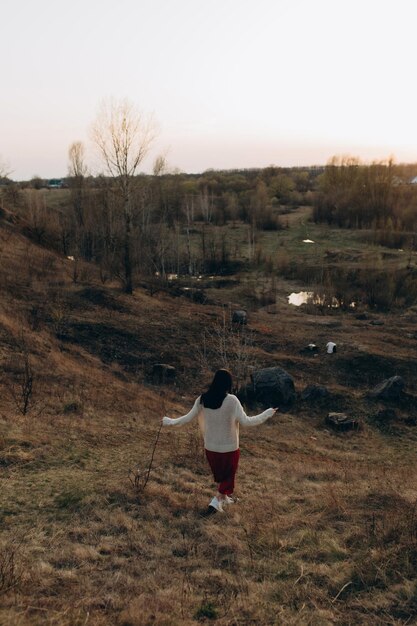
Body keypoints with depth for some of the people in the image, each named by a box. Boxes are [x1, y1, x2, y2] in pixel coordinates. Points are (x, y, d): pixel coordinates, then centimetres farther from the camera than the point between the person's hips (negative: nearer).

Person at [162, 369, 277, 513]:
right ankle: (216, 500, 6)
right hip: (229, 448, -4)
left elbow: (189, 417, -2)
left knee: (219, 474, 27)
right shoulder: (231, 400, -22)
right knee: (228, 475, 17)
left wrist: (170, 421, 15)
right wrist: (267, 413, -8)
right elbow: (246, 421, -19)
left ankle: (224, 497, 44)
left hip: (210, 447, 4)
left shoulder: (202, 399, -9)